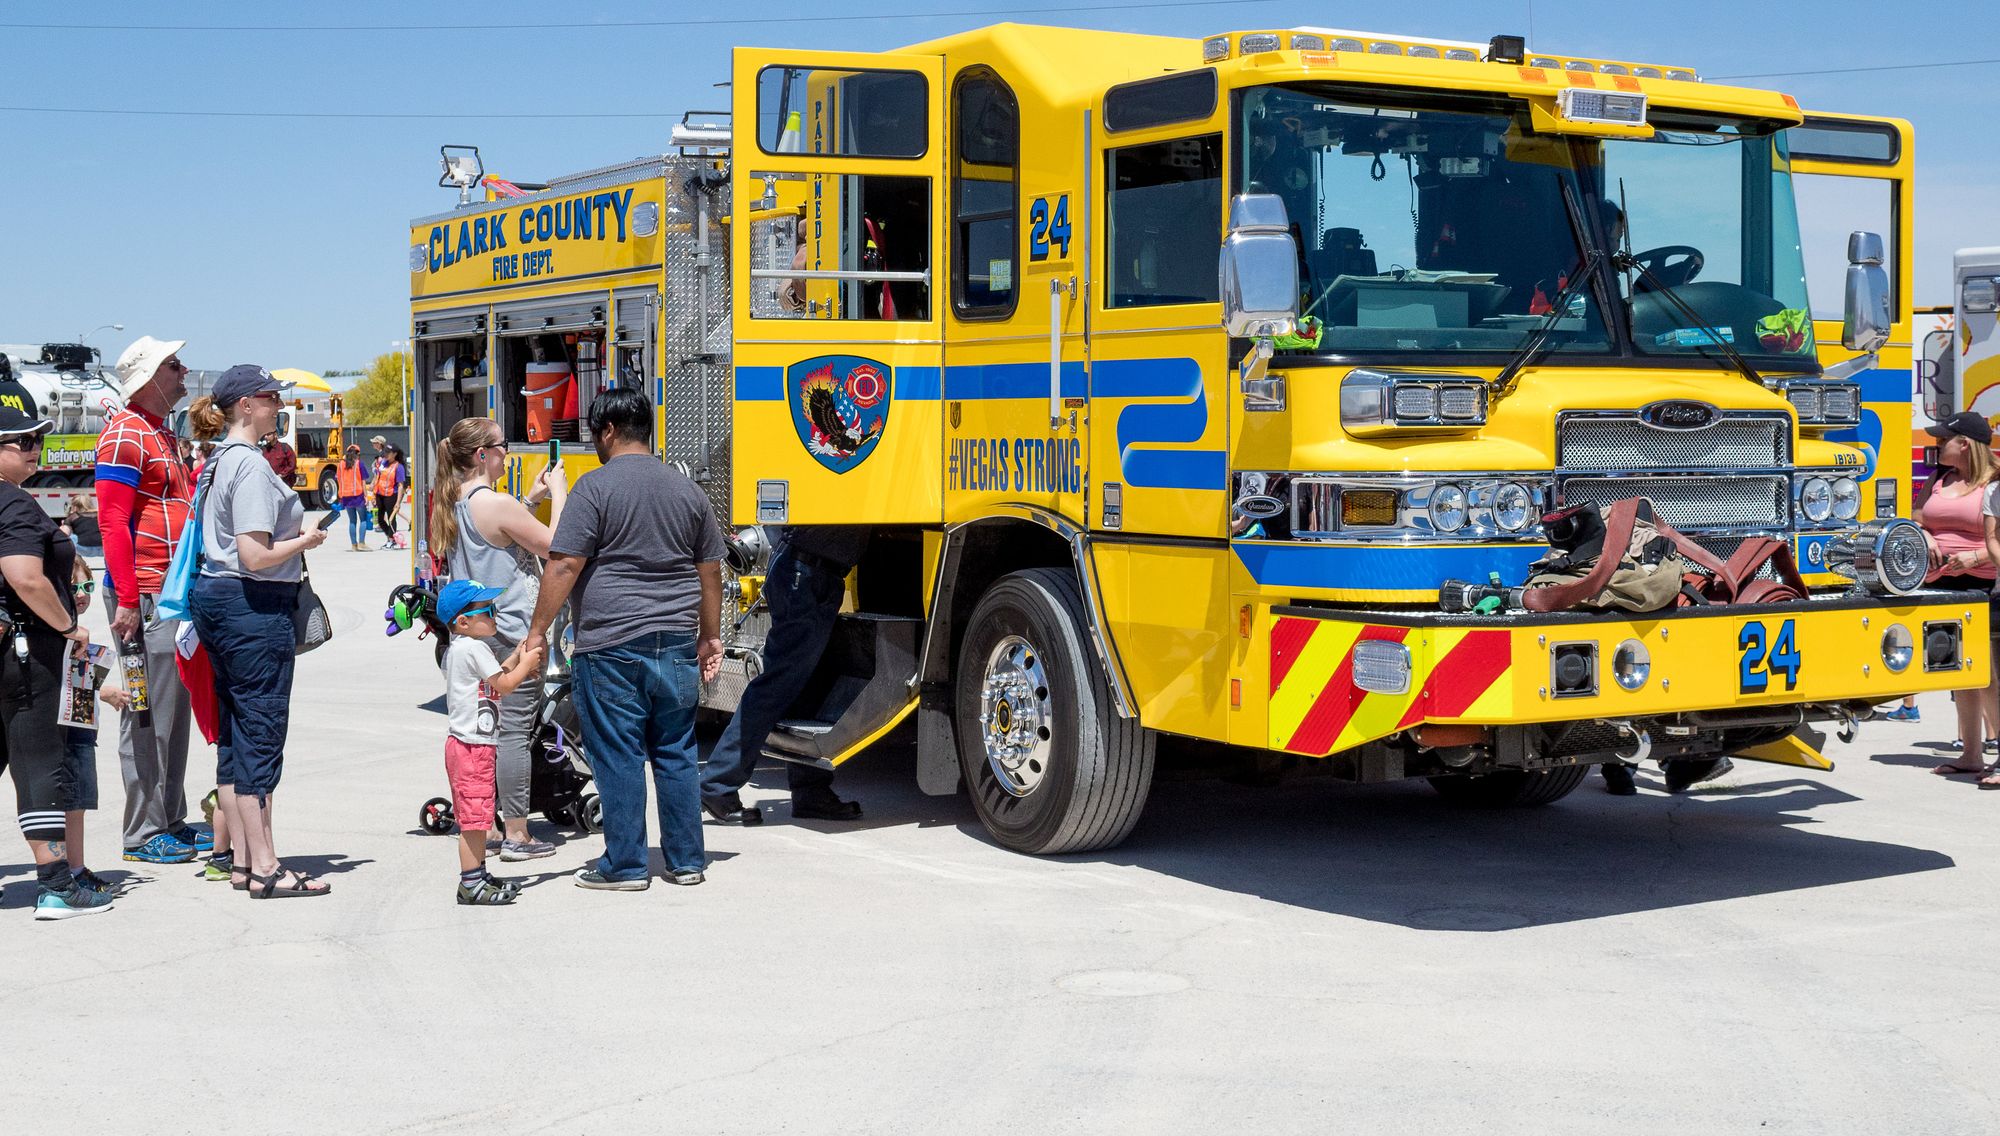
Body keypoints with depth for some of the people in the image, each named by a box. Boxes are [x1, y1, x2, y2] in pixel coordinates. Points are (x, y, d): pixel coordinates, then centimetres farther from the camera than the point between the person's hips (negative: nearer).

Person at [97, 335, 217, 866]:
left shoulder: (164, 434, 19)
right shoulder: (125, 434, -11)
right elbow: (112, 522, -18)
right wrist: (128, 599, -21)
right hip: (146, 596, -10)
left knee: (175, 710, 14)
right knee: (148, 716, -4)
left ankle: (172, 821, 23)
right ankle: (143, 833, 3)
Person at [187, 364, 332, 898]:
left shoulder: (219, 461, 15)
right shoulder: (251, 464, -15)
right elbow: (255, 555, -21)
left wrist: (294, 533, 16)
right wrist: (306, 540, -7)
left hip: (215, 595, 10)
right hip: (253, 605, -10)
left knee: (233, 730, 12)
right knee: (261, 730, -6)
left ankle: (243, 859, 17)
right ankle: (265, 868, -3)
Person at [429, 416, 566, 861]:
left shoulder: (452, 503, 10)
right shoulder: (496, 504, -16)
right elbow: (553, 547, -11)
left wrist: (530, 499, 20)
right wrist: (558, 495, -1)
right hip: (512, 631, -9)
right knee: (515, 730, -4)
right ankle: (516, 836, -1)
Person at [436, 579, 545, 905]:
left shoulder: (456, 649, 16)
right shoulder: (474, 648, -15)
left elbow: (492, 679, 20)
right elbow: (504, 685, -13)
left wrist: (517, 657, 14)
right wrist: (525, 665, 2)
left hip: (462, 741, 11)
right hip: (473, 744, -11)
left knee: (474, 817, 17)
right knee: (474, 816, -8)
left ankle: (478, 875, 25)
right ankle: (471, 885, -5)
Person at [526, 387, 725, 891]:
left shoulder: (596, 487, -7)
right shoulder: (687, 491, 11)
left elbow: (565, 566, -12)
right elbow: (710, 571, 15)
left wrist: (537, 632, -5)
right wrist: (710, 637, 23)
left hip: (612, 646, -5)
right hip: (676, 644, 5)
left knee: (619, 757, 2)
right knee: (676, 754, 12)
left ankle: (625, 865, 8)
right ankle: (685, 860, 18)